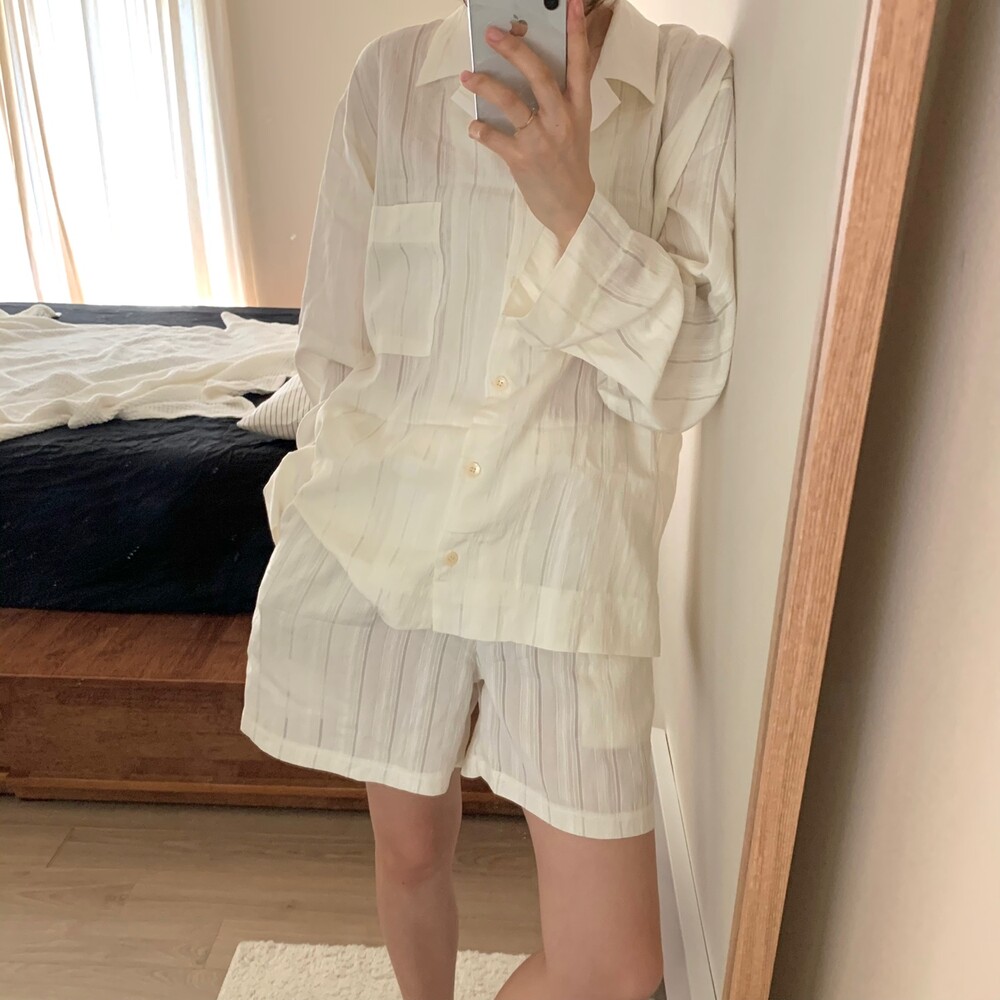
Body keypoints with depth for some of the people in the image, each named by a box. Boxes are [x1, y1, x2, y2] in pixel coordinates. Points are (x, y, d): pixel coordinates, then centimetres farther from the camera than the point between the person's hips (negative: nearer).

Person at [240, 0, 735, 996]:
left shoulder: (696, 86, 0)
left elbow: (691, 373, -6)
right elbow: (334, 344, 8)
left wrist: (570, 204, -20)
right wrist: (336, 514, 10)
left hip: (569, 549, 0)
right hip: (380, 541, 2)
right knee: (410, 852, 20)